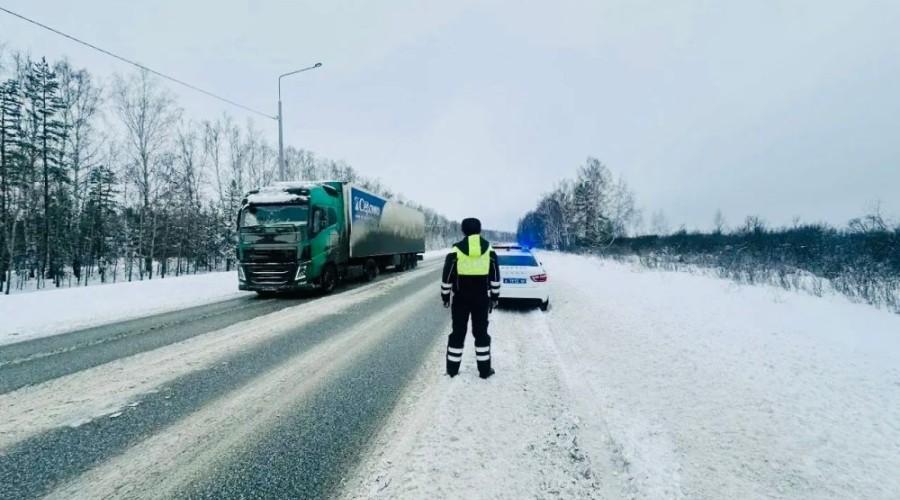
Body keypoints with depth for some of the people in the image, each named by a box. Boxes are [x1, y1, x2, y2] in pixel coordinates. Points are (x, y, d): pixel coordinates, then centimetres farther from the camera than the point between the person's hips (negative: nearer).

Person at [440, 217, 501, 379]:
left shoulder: (455, 251, -6)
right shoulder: (489, 250, 0)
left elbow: (447, 276, -4)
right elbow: (495, 277, 4)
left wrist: (445, 296, 6)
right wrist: (494, 297, 12)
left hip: (460, 298, -1)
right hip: (482, 299, 1)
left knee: (458, 332, 8)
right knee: (481, 333, 10)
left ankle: (452, 369, 14)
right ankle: (484, 370, 13)